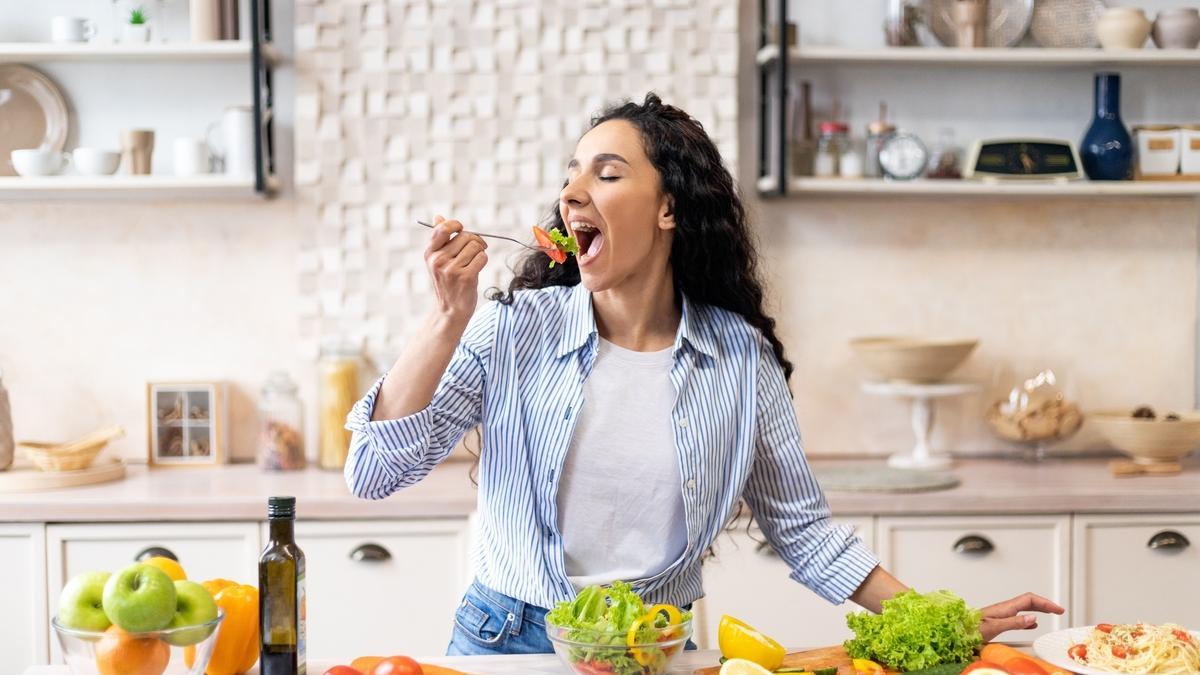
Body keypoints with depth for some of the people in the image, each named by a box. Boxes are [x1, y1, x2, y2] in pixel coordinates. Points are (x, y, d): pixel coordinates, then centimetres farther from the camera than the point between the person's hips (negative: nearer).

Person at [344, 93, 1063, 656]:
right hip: (509, 640, 0)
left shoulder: (742, 358, -5)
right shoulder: (512, 331, -8)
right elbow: (374, 473, -13)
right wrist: (450, 317, -21)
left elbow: (802, 527, 3)